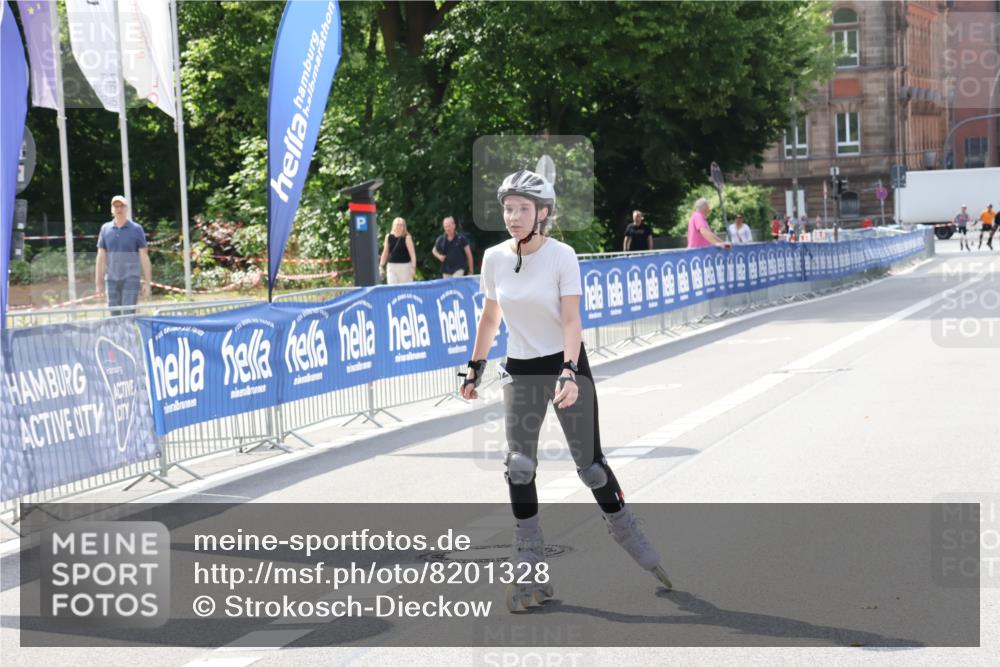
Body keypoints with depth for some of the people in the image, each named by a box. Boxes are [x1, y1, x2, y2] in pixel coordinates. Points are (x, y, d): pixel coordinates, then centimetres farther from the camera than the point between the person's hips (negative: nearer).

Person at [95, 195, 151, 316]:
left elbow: (144, 257, 1)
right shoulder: (105, 229, 9)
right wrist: (98, 281, 7)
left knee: (128, 314, -10)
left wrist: (147, 282, -3)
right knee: (114, 315, 6)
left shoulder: (136, 229, 2)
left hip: (130, 279, -3)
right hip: (111, 279, 3)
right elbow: (101, 257, 11)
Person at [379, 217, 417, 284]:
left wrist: (413, 267, -15)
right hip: (391, 266, 3)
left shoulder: (407, 237, -5)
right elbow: (385, 253, 14)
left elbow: (412, 253, -8)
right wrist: (381, 266, 11)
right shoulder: (388, 237, 6)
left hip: (405, 266, -3)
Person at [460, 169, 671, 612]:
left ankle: (629, 536, 25)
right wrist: (475, 367, 13)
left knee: (589, 464, 1)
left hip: (565, 365, -3)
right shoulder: (494, 258, -1)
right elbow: (489, 318, 12)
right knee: (519, 467, -6)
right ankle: (529, 575, -1)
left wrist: (569, 373, -30)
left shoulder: (561, 256, -12)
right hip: (520, 371, 3)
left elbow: (571, 321, -18)